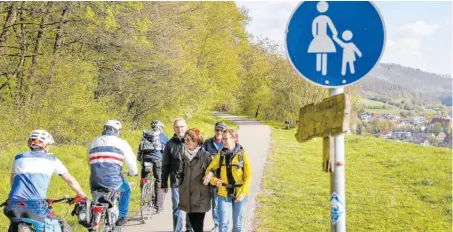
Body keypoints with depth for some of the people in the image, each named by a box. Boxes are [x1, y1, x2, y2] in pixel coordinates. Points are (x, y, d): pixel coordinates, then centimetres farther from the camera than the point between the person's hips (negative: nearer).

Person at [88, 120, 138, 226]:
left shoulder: (94, 142, 19)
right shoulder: (121, 143, 5)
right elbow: (131, 161, 8)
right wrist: (133, 172, 29)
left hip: (95, 184, 4)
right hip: (113, 182, -3)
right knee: (126, 189, 29)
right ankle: (122, 216, 26)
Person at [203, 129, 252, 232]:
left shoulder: (242, 154, -7)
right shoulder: (220, 155, 0)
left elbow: (248, 176, -6)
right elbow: (209, 171, 6)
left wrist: (243, 193, -14)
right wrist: (215, 180, -14)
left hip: (239, 194, -1)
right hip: (224, 194, 1)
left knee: (237, 223, 10)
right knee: (223, 224, -3)